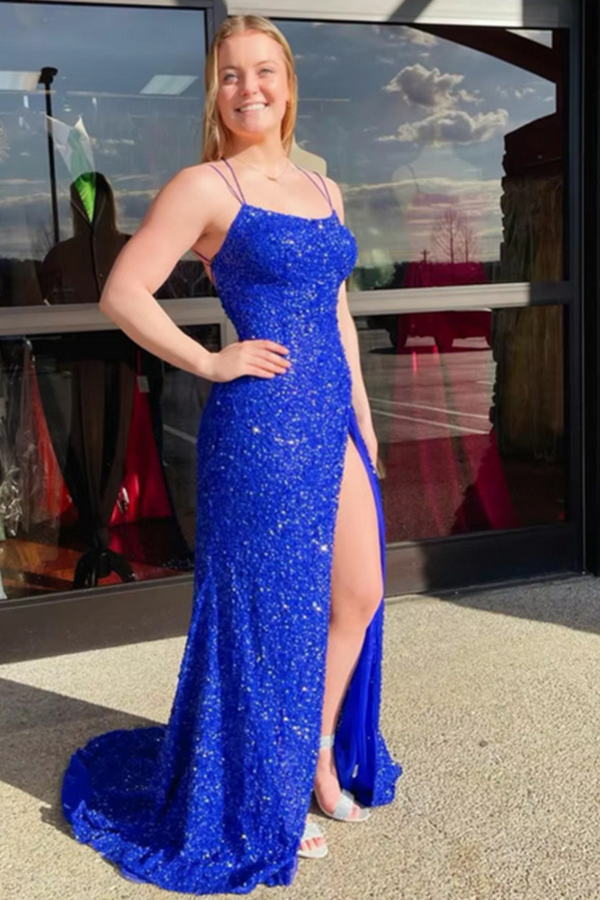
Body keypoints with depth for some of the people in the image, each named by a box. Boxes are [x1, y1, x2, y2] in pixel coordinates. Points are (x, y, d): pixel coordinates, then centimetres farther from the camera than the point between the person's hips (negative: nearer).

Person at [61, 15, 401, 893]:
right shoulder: (204, 187, -7)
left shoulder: (324, 190, 14)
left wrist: (362, 416, 16)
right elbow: (123, 294, -10)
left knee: (359, 597, 14)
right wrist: (213, 363, -11)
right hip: (260, 426, -7)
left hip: (331, 421, 7)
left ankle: (322, 759, 36)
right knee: (269, 610, 4)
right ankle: (265, 806, 26)